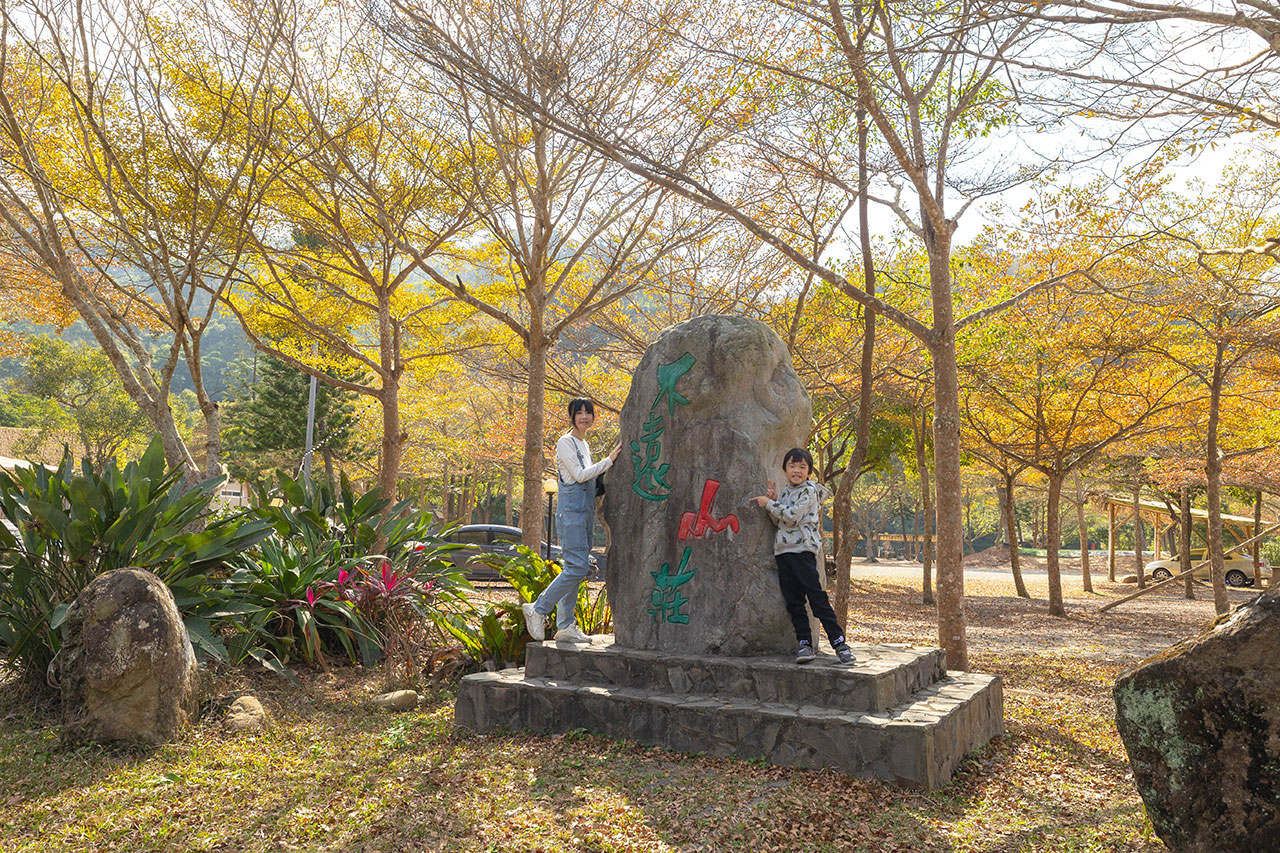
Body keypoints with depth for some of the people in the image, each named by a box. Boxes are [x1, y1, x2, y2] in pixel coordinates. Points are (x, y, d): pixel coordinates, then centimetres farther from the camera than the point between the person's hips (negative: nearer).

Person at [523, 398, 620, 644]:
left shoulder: (584, 444, 20)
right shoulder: (565, 442, -6)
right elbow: (579, 475, -14)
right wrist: (609, 460, -13)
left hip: (584, 511, 9)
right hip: (571, 510, -9)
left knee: (575, 568, 5)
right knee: (577, 566, -16)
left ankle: (565, 626, 8)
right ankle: (538, 609, -5)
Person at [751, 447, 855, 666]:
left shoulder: (809, 490, -4)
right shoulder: (785, 491, 19)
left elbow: (792, 516, -15)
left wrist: (769, 504, -6)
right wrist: (773, 501, 5)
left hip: (803, 549, -7)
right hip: (783, 550, 7)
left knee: (817, 597, -10)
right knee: (793, 602, 4)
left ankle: (839, 642, -6)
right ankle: (804, 644, 8)